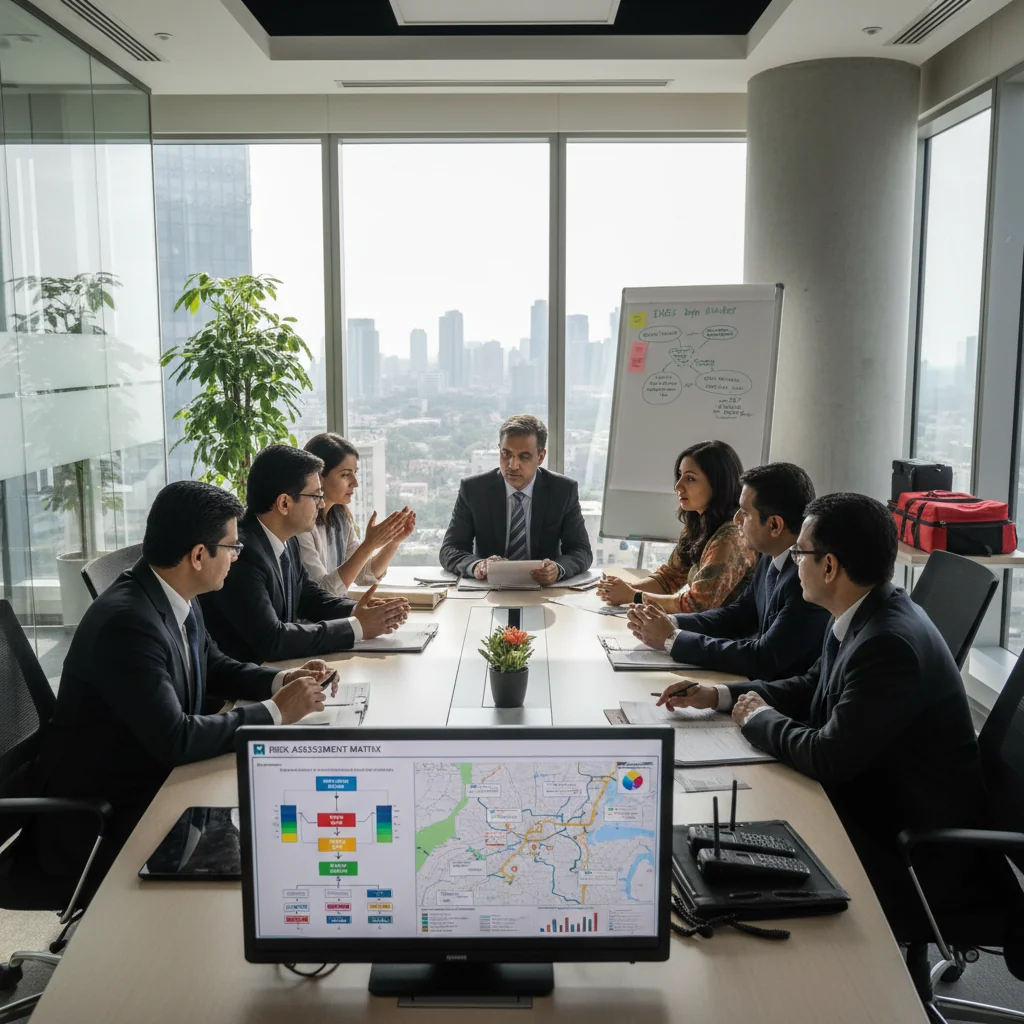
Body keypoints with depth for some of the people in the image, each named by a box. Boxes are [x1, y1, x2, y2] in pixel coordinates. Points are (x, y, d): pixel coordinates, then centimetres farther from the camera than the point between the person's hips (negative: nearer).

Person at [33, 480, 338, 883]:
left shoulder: (178, 599, -2)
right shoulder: (127, 622, -28)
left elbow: (214, 667, 15)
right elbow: (174, 739, -30)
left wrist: (281, 681, -3)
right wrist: (275, 711, -21)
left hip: (155, 782, 8)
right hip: (98, 821, -8)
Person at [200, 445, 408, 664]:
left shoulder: (287, 539, 1)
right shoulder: (242, 552, -24)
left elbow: (308, 595, 14)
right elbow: (271, 639, -26)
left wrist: (355, 612, -5)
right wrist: (356, 626, -19)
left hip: (277, 667, 7)